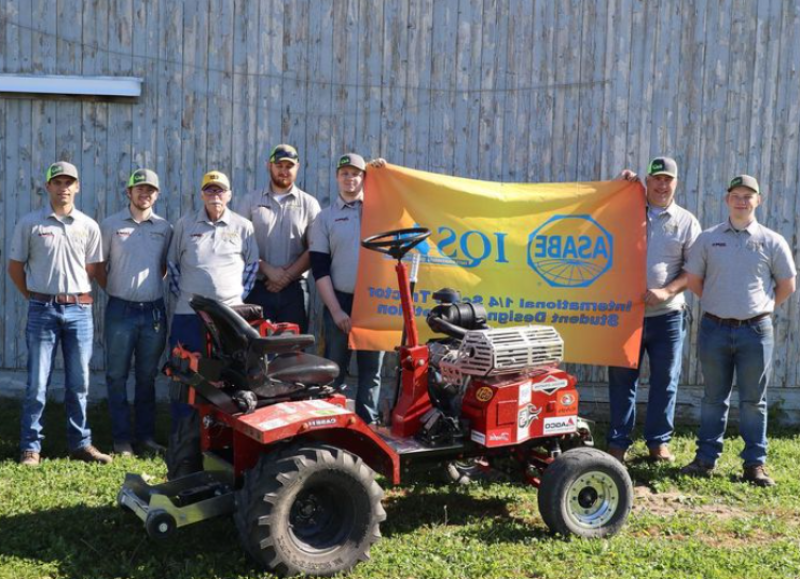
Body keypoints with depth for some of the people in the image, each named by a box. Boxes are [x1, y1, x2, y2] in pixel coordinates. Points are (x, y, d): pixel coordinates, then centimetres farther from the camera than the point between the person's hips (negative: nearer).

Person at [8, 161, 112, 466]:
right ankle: (30, 447, 10)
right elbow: (15, 267, 6)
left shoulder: (88, 226, 6)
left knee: (78, 383, 8)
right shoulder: (30, 223, 0)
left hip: (79, 310, 2)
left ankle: (80, 443, 18)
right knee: (37, 384, 1)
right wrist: (36, 298, 7)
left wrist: (76, 297, 8)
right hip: (42, 311, -2)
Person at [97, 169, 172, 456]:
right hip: (121, 310, -2)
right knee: (117, 376, 2)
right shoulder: (111, 225, 0)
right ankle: (122, 438, 10)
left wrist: (153, 284, 7)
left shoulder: (164, 228, 7)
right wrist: (113, 290, 3)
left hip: (154, 310, 2)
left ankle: (145, 436, 17)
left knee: (147, 377, 9)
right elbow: (98, 265, 5)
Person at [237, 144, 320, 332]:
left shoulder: (309, 204, 8)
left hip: (294, 288, 0)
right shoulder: (252, 201, 10)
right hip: (258, 287, 0)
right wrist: (268, 270, -10)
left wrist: (287, 276, -9)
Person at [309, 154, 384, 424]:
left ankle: (367, 424, 14)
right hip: (340, 302, -1)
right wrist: (336, 310, -7)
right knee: (334, 370, 3)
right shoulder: (325, 217, 7)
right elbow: (319, 269, 2)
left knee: (371, 369, 6)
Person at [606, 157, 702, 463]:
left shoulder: (686, 221, 5)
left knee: (665, 380, 7)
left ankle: (659, 441, 21)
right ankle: (618, 441, 15)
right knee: (622, 379, 5)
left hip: (667, 315, 0)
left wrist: (666, 291, -13)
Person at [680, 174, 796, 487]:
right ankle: (706, 458, 18)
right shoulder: (708, 238, 4)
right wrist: (718, 303, 9)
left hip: (755, 331, -1)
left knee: (754, 401, 6)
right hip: (715, 329, 1)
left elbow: (787, 286, 10)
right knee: (713, 398, 10)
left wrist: (760, 308, 7)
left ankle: (755, 463, 15)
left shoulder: (772, 241, 1)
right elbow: (694, 280, 11)